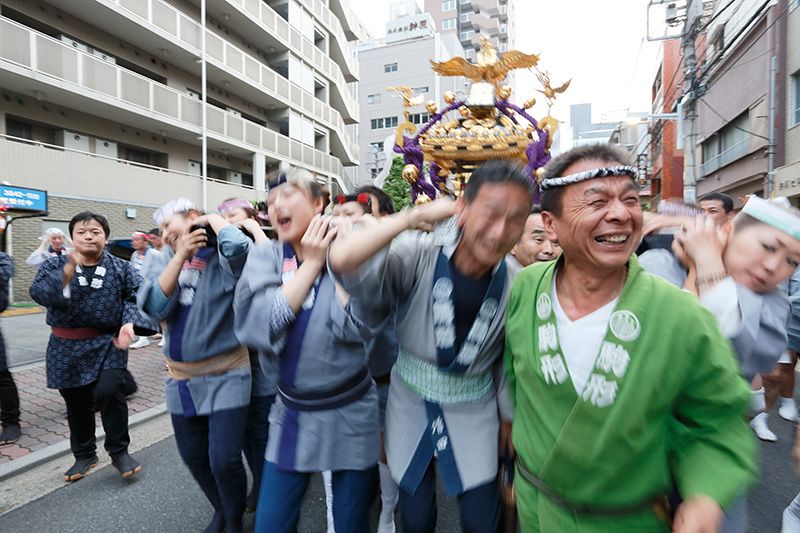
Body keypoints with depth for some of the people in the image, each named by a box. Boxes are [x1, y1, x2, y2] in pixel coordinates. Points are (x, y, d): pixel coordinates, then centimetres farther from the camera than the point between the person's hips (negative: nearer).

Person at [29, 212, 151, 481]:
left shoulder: (121, 268, -1)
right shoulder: (54, 265, 1)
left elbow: (135, 298, -7)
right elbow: (38, 293, -15)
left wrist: (129, 323, -25)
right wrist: (66, 273, -32)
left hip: (107, 343, -2)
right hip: (67, 346, 2)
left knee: (109, 392, -18)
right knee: (76, 404, 14)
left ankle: (119, 452, 4)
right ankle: (84, 455, 35)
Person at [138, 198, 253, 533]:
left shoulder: (221, 258, -11)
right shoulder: (169, 262, 9)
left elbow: (237, 244, -36)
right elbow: (155, 306, -7)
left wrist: (212, 218, -14)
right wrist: (181, 256, -15)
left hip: (225, 376, -7)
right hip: (181, 378, 7)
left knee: (224, 460, -6)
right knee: (193, 457, 18)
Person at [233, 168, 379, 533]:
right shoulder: (264, 256, -3)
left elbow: (354, 327, -25)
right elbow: (256, 329, -19)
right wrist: (312, 263, -17)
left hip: (350, 414, -2)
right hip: (291, 414, 2)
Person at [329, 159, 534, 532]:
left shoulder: (515, 282, -12)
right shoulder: (418, 254, -22)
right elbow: (341, 260, -38)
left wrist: (507, 418, 12)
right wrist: (415, 216, -32)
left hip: (473, 413, 2)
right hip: (411, 404, -1)